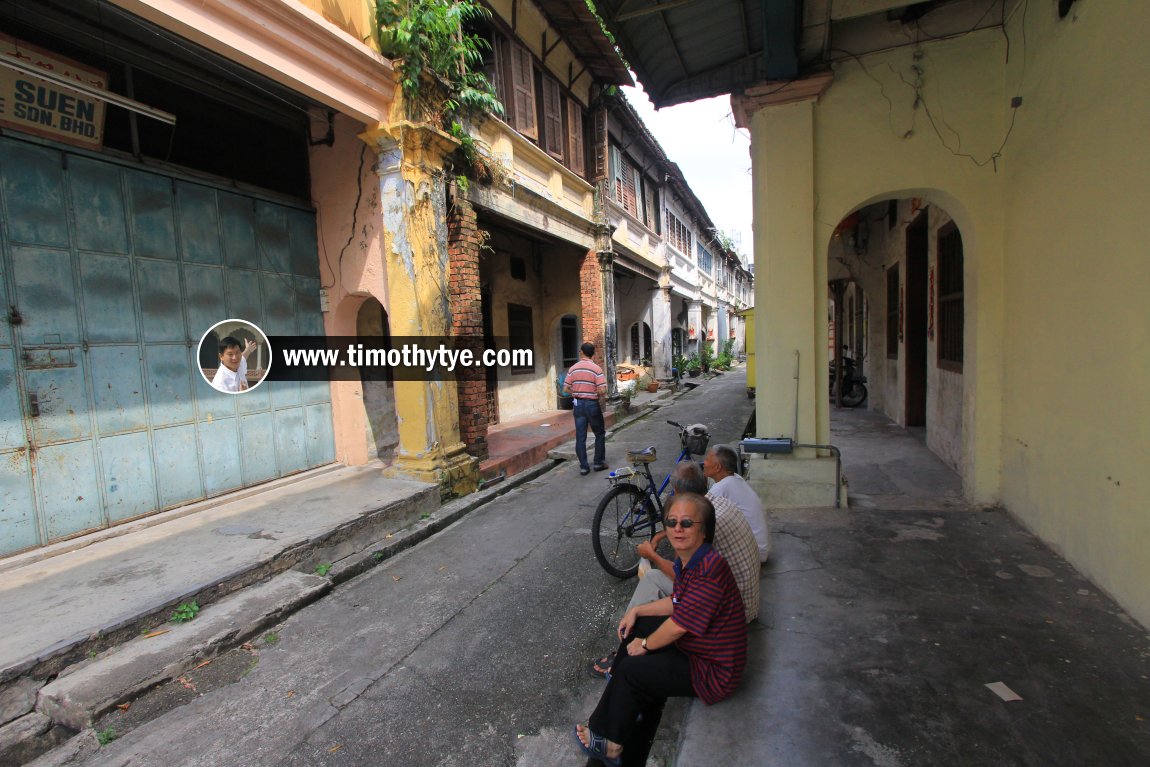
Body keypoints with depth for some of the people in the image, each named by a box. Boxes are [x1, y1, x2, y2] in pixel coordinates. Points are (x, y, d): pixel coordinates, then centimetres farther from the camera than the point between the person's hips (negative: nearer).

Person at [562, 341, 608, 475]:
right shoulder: (596, 369, -11)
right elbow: (602, 390, -18)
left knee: (580, 437, 7)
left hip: (578, 404, 3)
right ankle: (599, 463, 19)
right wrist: (601, 396, 4)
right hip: (592, 404, -3)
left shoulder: (573, 369, 1)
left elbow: (565, 389, 1)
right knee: (600, 433, 15)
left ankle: (583, 467, 10)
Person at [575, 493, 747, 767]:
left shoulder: (711, 569, -32)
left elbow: (679, 625, -29)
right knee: (634, 629, 12)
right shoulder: (686, 558, -3)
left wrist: (645, 644, -12)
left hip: (714, 671, -9)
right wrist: (637, 611, 3)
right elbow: (677, 602, 12)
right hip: (690, 646, 9)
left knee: (631, 669, -10)